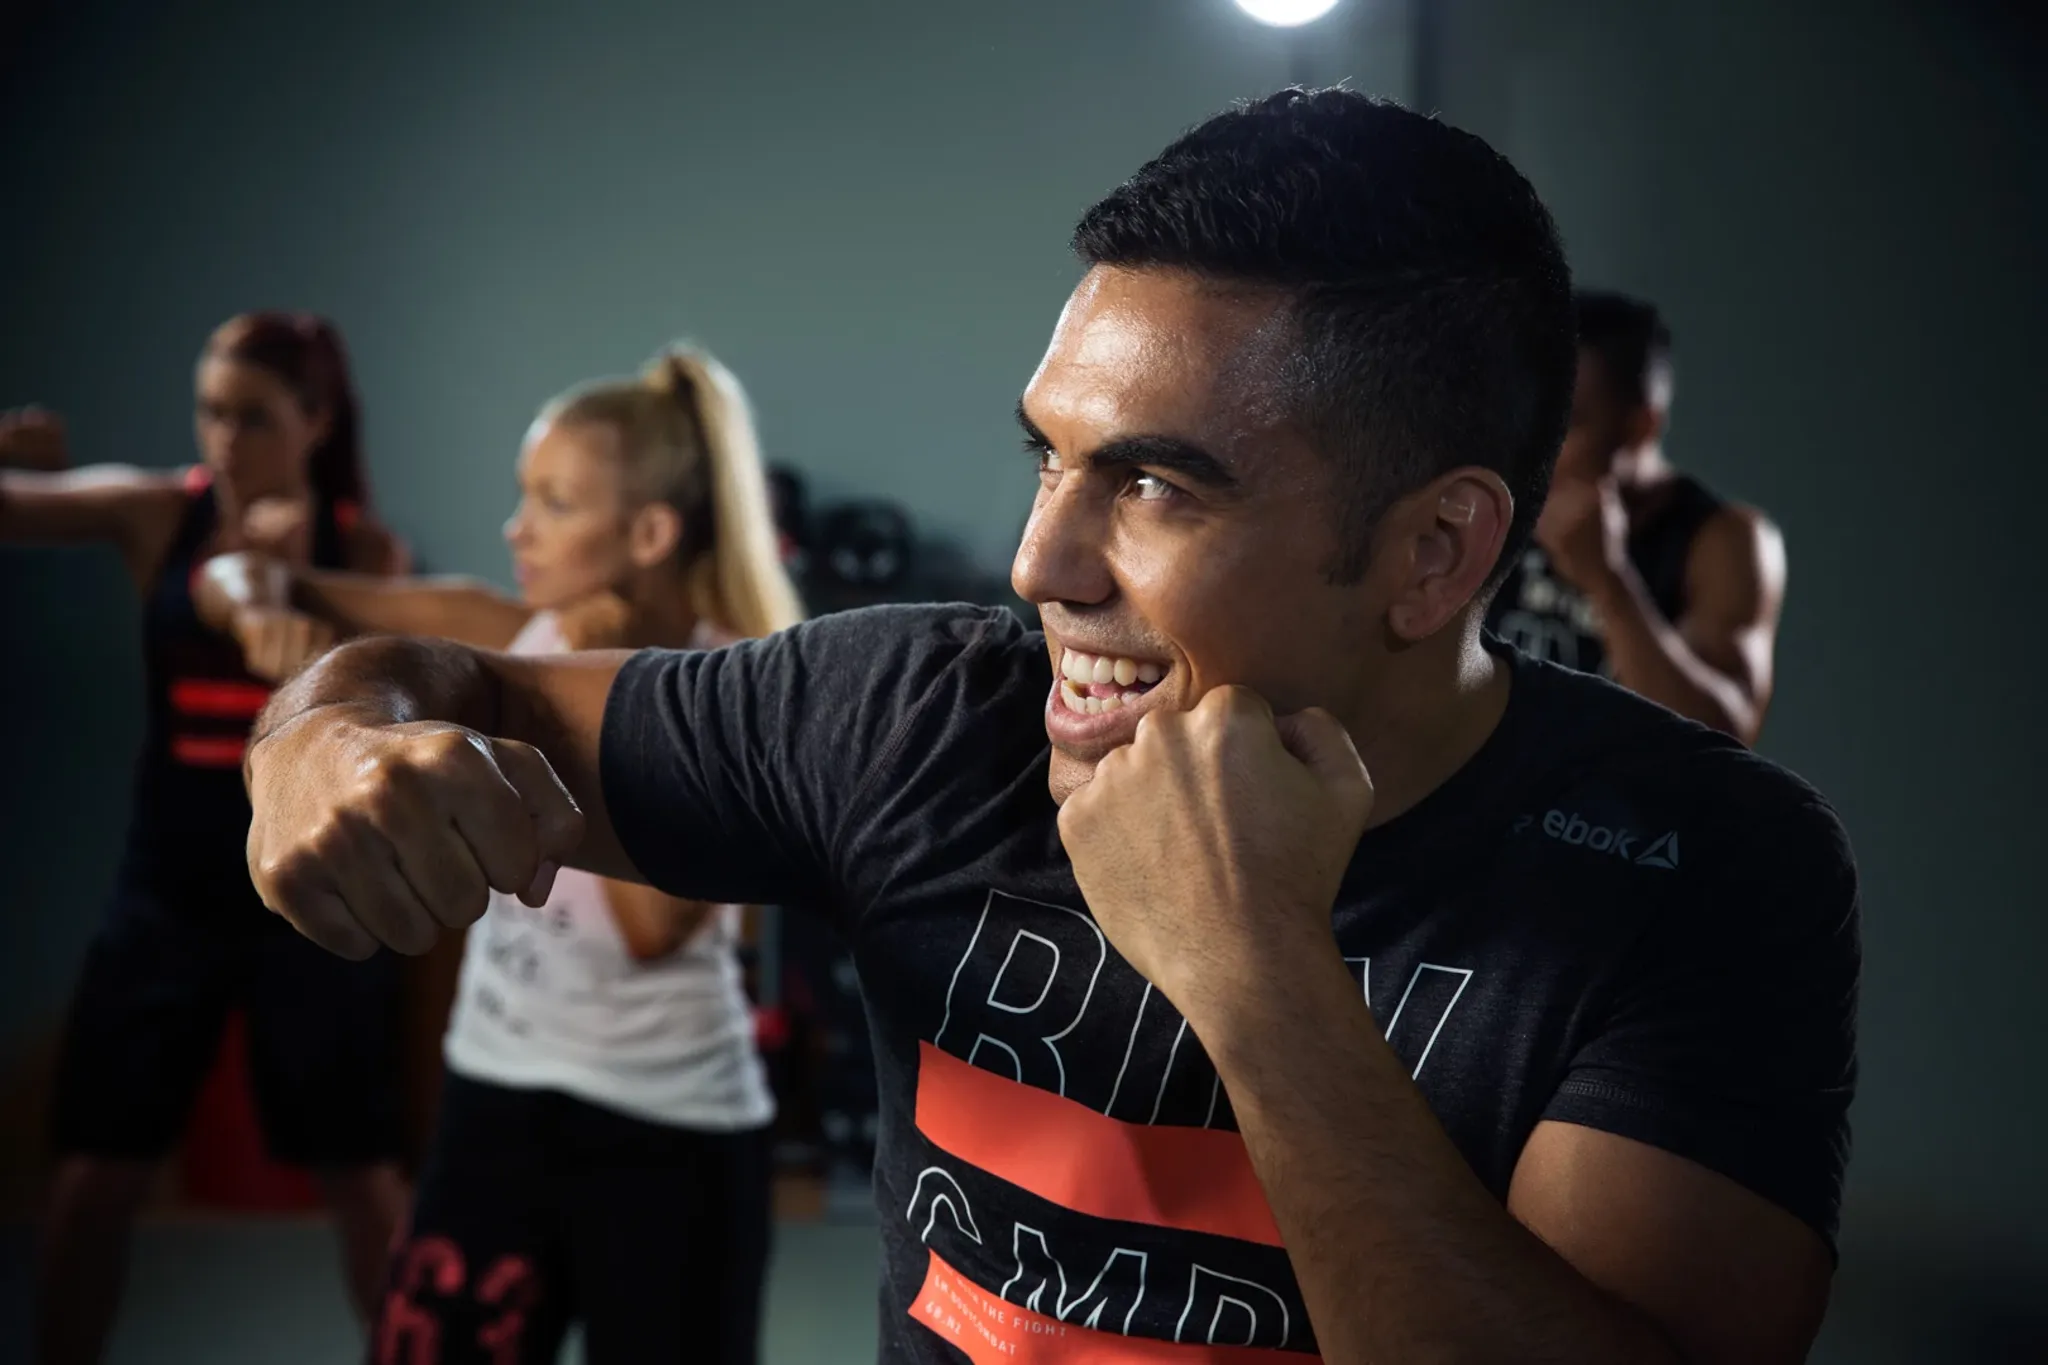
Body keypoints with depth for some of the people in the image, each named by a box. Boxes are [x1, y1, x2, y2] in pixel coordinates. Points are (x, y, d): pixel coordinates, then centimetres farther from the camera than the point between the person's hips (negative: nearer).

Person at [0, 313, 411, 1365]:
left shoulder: (364, 550, -4)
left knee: (361, 1175, 7)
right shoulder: (155, 514, -3)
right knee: (94, 1171, 6)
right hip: (168, 889, 1)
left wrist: (292, 576, -19)